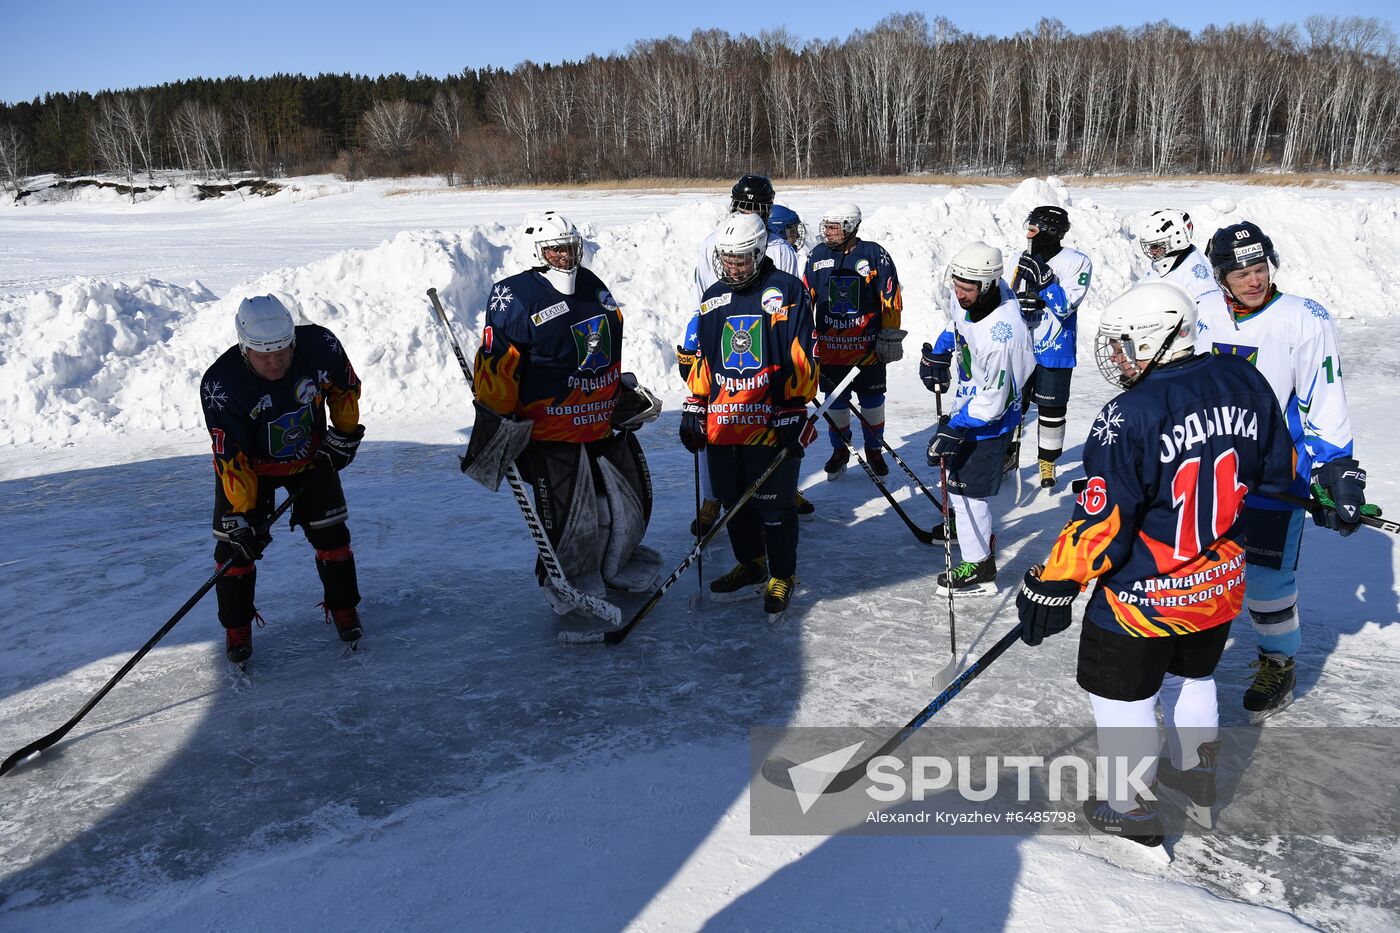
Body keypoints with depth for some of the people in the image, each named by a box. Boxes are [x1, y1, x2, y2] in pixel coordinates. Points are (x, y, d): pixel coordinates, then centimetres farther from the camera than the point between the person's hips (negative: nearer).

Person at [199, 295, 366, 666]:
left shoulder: (319, 346, -28)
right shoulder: (221, 384, -32)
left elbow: (346, 386, -4)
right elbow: (230, 458, -26)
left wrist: (344, 433, -3)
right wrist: (243, 513, -28)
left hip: (310, 457, 2)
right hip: (250, 466, -1)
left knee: (330, 534, 4)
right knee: (235, 543, -3)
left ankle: (343, 606, 27)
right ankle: (236, 626, 19)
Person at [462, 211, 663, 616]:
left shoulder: (593, 286, 10)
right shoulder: (515, 296, -12)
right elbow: (496, 363, -13)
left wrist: (624, 392, 22)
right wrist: (493, 419, -15)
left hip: (605, 425, 7)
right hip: (551, 437, -7)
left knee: (633, 500, 18)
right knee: (569, 522, -3)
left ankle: (617, 566, 43)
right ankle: (568, 591, 23)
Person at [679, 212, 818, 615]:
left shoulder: (787, 291, -5)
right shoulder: (713, 298, 13)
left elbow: (802, 356, -8)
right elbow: (702, 357, 19)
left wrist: (795, 411, -13)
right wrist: (694, 407, 15)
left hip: (773, 423, -6)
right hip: (723, 423, 6)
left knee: (774, 505, 1)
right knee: (735, 501, 15)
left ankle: (782, 577, 18)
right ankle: (750, 566, 34)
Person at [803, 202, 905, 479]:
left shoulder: (874, 254, -7)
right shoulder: (818, 254, 2)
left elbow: (891, 298, -4)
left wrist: (890, 337, -5)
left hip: (868, 348, -2)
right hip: (830, 345, 2)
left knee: (872, 401, 10)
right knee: (836, 402, 11)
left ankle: (874, 450, 28)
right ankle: (839, 450, 29)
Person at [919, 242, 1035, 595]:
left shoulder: (1002, 334, -37)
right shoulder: (969, 297, -13)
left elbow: (992, 402, -30)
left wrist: (953, 430, -27)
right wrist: (936, 355, 6)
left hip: (989, 416, -10)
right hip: (968, 400, 10)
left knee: (966, 486, -4)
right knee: (952, 464, 27)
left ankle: (979, 567, 11)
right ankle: (970, 525, 52)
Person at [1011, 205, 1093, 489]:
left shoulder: (1077, 262, -11)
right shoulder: (1025, 260, 4)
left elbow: (1065, 306, -20)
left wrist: (1043, 279, -29)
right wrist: (1021, 301, -10)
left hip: (1054, 351, -4)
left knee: (1051, 408, 4)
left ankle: (1048, 462, 22)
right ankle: (1010, 454, 29)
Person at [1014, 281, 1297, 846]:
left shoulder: (1128, 419, -27)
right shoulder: (1244, 385, -7)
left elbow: (1102, 523, -25)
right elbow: (1279, 473, 6)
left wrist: (1053, 584, -15)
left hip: (1143, 597, -7)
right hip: (1221, 583, 7)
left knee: (1122, 694, 12)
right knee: (1192, 674, 29)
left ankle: (1131, 809, 25)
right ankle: (1195, 770, 49)